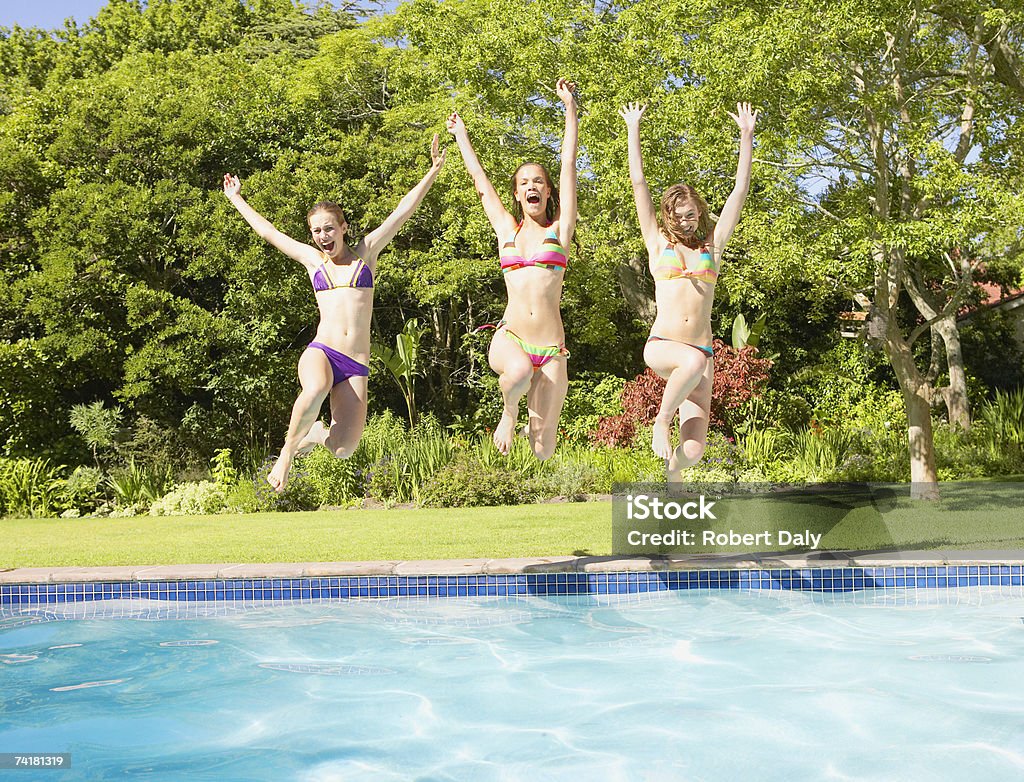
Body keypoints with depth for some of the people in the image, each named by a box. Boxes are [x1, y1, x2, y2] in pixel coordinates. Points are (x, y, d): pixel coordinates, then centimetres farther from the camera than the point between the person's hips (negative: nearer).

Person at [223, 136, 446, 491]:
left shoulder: (366, 252, 12)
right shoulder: (312, 259, 14)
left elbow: (402, 211, 9)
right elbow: (268, 232, 26)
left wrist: (433, 171, 6)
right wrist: (236, 198, 35)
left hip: (356, 366, 1)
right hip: (320, 351, -1)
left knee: (344, 449, -11)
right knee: (316, 389, -39)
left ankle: (315, 434, 26)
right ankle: (287, 451, -13)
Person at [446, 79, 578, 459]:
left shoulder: (559, 229, 8)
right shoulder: (507, 229, 12)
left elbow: (569, 165, 6)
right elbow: (480, 180, 23)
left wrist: (569, 106, 5)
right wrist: (461, 136, 33)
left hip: (551, 348, 0)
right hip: (510, 338, 0)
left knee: (543, 452, -4)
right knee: (519, 371, -37)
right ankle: (509, 411, -2)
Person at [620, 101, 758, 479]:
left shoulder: (712, 246, 16)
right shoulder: (658, 243, 13)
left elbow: (740, 190, 15)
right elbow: (638, 182, 12)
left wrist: (746, 136, 13)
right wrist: (633, 129, 11)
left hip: (701, 352, 2)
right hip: (661, 345, -2)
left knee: (694, 451, -10)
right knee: (694, 361, -40)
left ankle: (671, 468, 28)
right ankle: (661, 419, -13)